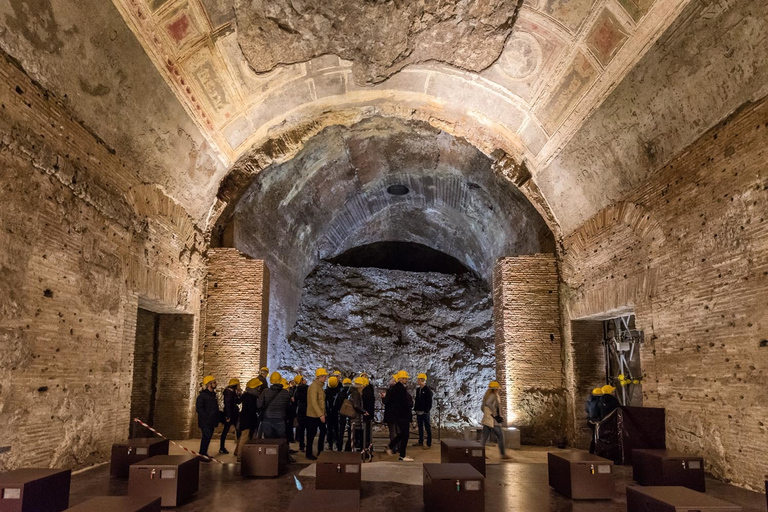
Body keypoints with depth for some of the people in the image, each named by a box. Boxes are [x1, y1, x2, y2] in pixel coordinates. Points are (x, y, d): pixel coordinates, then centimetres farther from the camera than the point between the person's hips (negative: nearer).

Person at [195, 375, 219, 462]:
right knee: (207, 437, -9)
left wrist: (216, 418, 13)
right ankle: (202, 455, -1)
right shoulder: (202, 395, -14)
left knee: (208, 437, 13)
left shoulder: (213, 394, 13)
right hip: (205, 422, -8)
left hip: (211, 421, 8)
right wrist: (207, 416, -20)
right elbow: (198, 408, -19)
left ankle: (204, 453, 23)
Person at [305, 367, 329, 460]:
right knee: (311, 434, 1)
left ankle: (320, 452, 20)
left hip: (319, 415, 9)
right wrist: (320, 415, -25)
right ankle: (309, 454, 13)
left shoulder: (320, 386, 14)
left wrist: (323, 413, 13)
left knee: (323, 431, 10)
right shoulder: (313, 386, -16)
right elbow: (313, 402, -23)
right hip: (313, 415, -9)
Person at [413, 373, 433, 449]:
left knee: (427, 428, 0)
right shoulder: (418, 389, 10)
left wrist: (426, 410, -17)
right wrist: (415, 409, 10)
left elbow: (429, 402, -14)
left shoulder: (427, 390, -12)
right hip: (419, 412, 7)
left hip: (425, 412, -7)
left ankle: (429, 444, 4)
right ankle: (420, 442, 26)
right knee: (420, 427, 15)